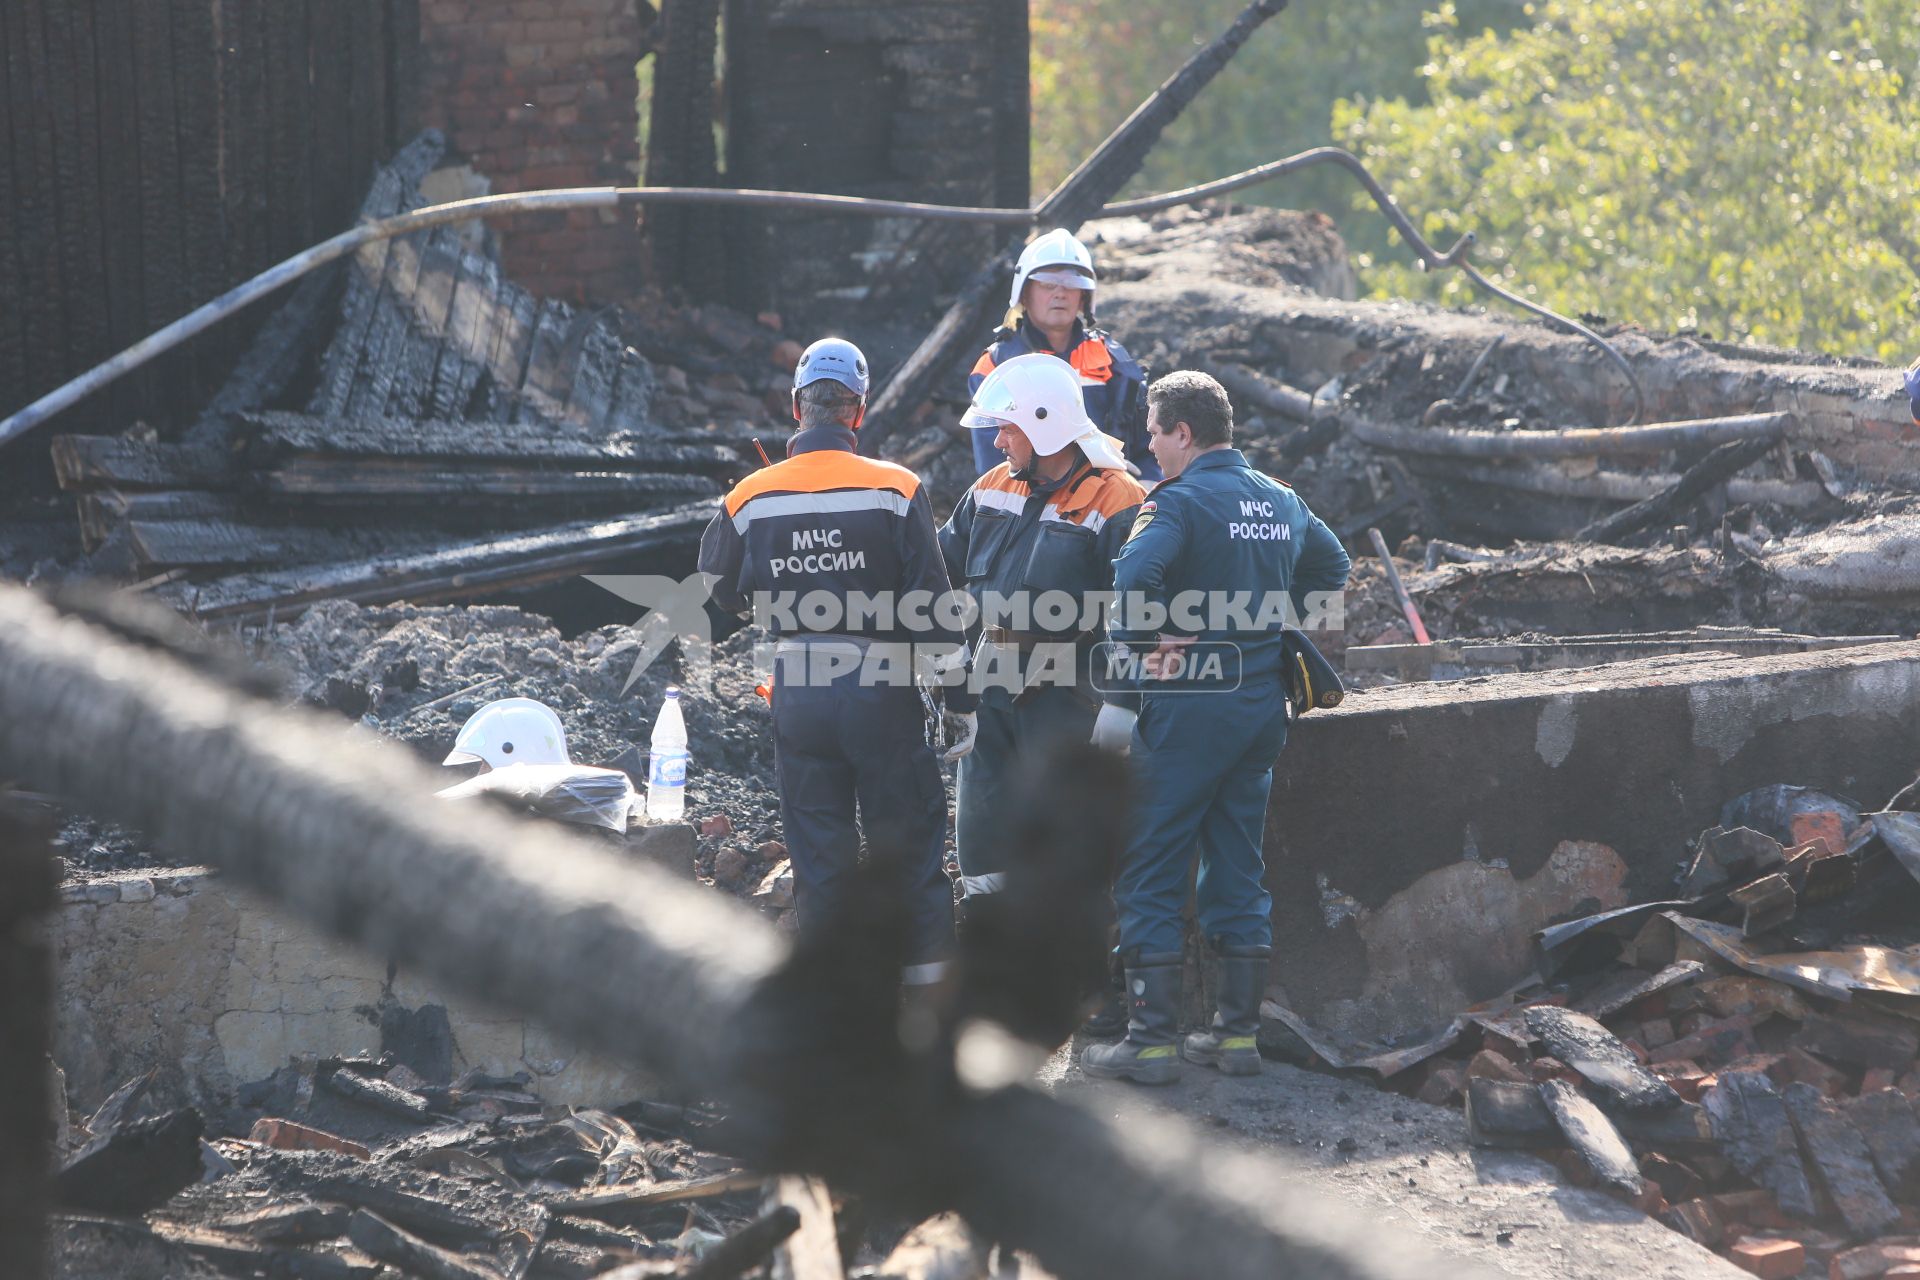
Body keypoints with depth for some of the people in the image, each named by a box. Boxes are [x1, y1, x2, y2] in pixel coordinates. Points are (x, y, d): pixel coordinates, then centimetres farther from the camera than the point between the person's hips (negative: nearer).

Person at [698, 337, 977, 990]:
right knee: (908, 844, 8)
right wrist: (961, 703, -1)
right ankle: (928, 978, 6)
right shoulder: (896, 490, -8)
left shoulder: (750, 498, -2)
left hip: (798, 695, 2)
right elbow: (933, 606, -7)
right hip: (880, 692, -2)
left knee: (818, 857, 9)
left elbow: (718, 592, 13)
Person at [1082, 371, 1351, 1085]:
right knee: (1238, 873, 13)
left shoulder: (1182, 501, -14)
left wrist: (1140, 641, -15)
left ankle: (1151, 1042, -2)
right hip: (1261, 705, 7)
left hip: (1188, 705, -7)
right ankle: (1239, 1034, 15)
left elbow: (1134, 578, -31)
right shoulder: (1280, 502, 10)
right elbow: (1332, 567, 28)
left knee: (1149, 876, 0)